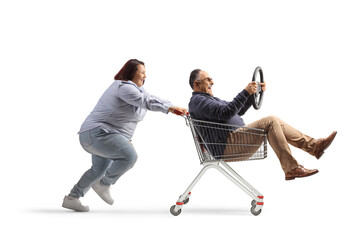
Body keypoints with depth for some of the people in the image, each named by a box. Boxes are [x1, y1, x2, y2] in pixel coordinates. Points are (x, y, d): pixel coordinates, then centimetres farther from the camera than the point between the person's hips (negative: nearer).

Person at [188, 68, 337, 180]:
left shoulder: (209, 99, 28)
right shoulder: (198, 101, -8)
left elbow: (239, 111, 29)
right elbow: (226, 112, -23)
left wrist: (254, 92, 18)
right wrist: (246, 92, -24)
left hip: (236, 141, 11)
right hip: (227, 146, -11)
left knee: (276, 124, 4)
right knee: (270, 122, -20)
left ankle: (314, 146, 2)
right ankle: (291, 168, -22)